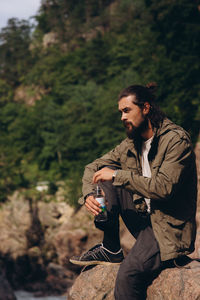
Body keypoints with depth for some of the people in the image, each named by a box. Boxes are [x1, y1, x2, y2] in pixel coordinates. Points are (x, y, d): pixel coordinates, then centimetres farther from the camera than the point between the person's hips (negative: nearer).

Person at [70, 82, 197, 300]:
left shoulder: (176, 140, -14)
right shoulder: (131, 143, 9)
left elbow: (163, 188, -26)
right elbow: (93, 168, 16)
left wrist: (117, 175, -22)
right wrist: (89, 194, -6)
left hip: (169, 228, -8)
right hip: (143, 218, 8)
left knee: (128, 274, -30)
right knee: (107, 180, -4)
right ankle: (110, 249, -1)